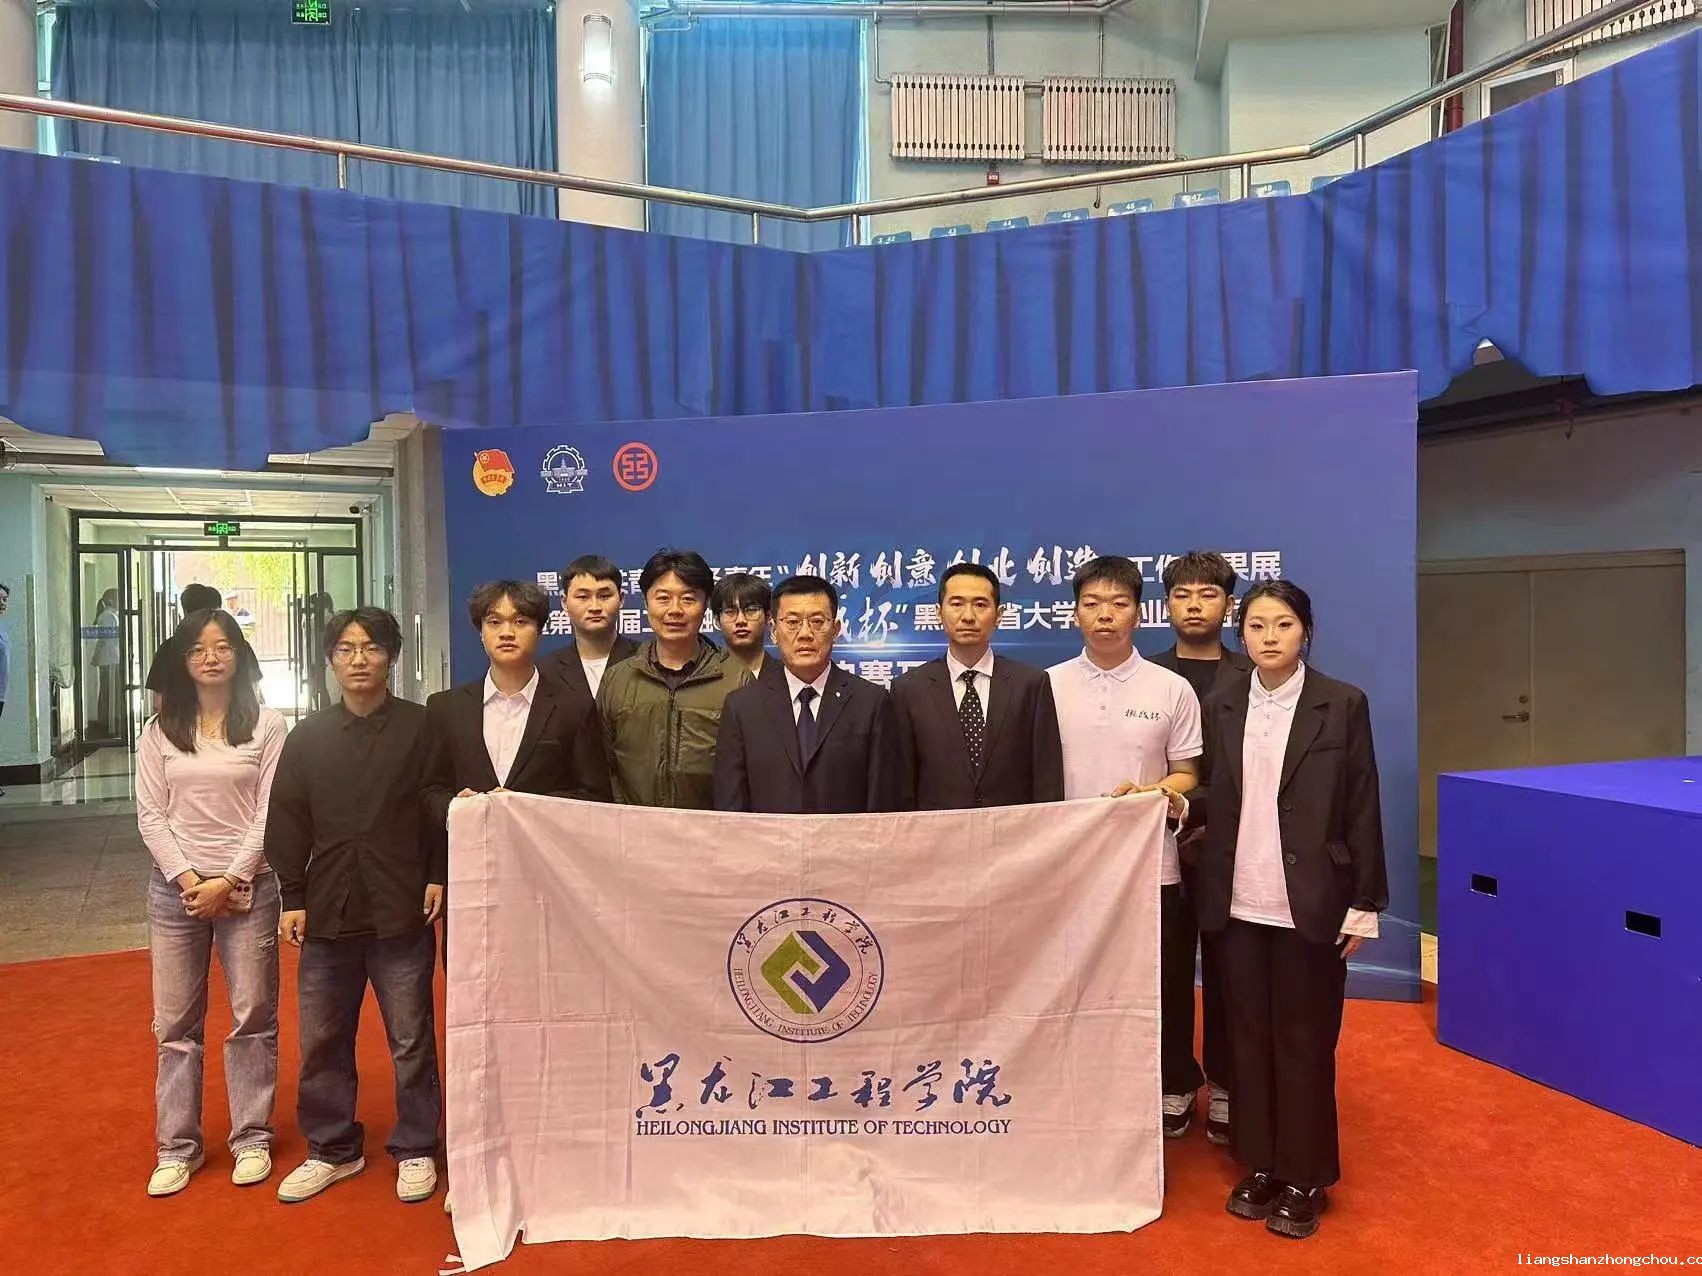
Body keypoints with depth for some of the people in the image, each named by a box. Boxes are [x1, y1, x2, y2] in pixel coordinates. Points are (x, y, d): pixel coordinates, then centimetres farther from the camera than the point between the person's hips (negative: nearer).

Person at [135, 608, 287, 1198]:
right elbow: (150, 815, 2)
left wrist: (228, 882, -10)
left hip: (248, 886, -2)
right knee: (175, 1021, 8)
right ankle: (177, 1147, 20)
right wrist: (188, 879, -8)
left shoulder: (267, 724, -3)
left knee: (253, 1015, 4)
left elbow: (270, 815, -6)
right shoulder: (160, 730, 5)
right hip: (175, 885, 2)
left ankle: (252, 1138, 18)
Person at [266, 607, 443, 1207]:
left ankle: (415, 1149, 24)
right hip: (327, 911, 3)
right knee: (322, 1040, 13)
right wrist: (293, 898, 3)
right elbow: (287, 824, 7)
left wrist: (437, 876, -6)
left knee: (411, 1039, 7)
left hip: (402, 912, -3)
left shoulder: (421, 727, -3)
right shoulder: (307, 737, 6)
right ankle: (332, 1148, 31)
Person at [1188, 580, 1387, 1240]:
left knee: (1304, 1040, 7)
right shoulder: (1221, 705, 5)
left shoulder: (1343, 704, -4)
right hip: (1239, 904, 3)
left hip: (1310, 905, -3)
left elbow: (1362, 810, -4)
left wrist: (1365, 905, -6)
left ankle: (1305, 1176, 23)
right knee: (1249, 1036, 12)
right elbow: (1217, 798, 8)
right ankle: (1260, 1164, 28)